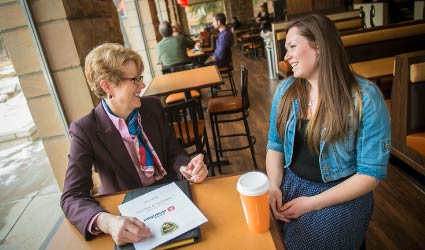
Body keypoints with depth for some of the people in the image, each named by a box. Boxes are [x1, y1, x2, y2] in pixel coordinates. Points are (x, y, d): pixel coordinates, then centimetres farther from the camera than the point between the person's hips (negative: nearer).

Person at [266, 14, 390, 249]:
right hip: (290, 183, 4)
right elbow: (275, 145, 6)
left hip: (341, 195, -3)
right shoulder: (286, 90, 0)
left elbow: (372, 173, -12)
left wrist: (312, 203, -17)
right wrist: (274, 186, -12)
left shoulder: (365, 97, -14)